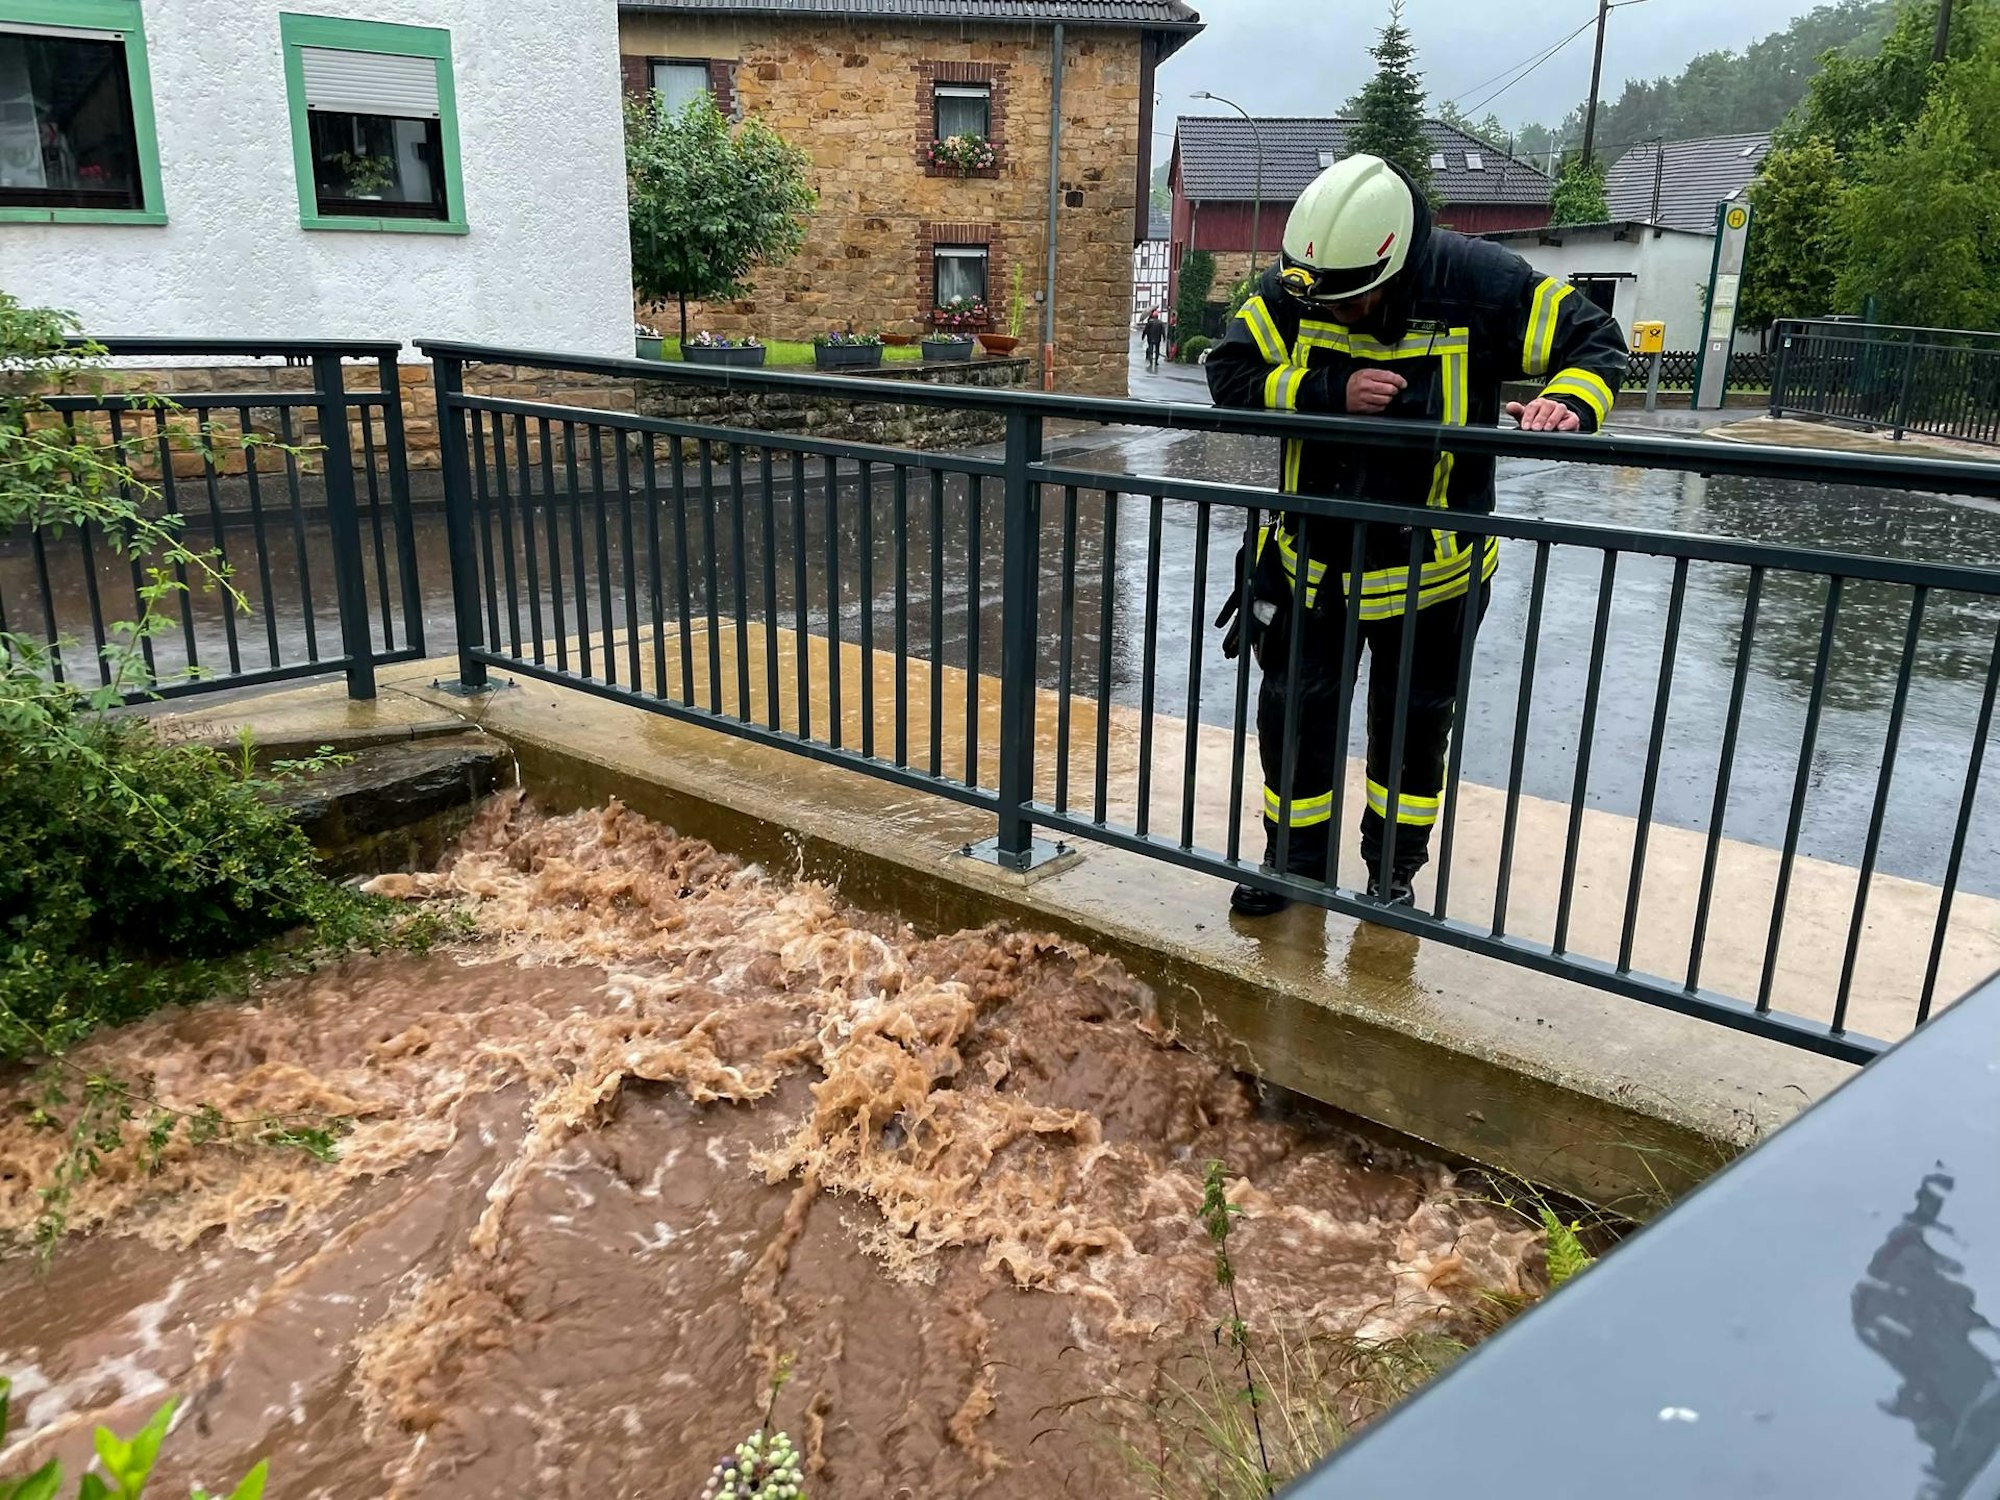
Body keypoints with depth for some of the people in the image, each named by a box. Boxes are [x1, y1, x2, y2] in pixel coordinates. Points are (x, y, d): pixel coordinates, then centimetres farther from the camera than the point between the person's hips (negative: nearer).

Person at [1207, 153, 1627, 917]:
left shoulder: (1481, 284, -19)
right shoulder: (1293, 287, -14)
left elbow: (1595, 339, -10)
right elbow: (1230, 374, -15)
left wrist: (1570, 403, -31)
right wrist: (1333, 391, -28)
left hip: (1431, 562, -1)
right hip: (1313, 555, 2)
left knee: (1413, 721, 15)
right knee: (1292, 710, 10)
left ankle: (1394, 864, 35)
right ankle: (1294, 856, 31)